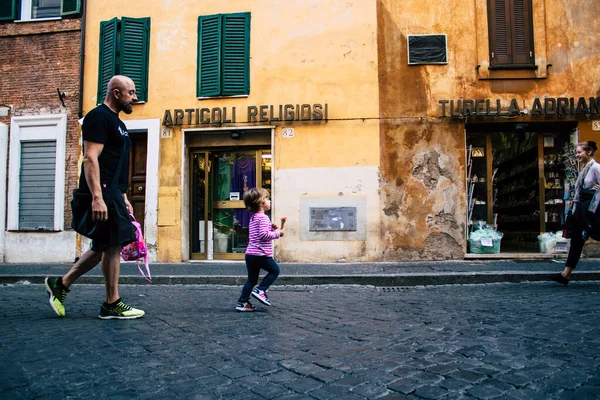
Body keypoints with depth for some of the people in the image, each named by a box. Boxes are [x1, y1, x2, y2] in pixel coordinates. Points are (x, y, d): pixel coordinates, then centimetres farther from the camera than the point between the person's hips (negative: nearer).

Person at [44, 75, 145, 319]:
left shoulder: (116, 122, 22)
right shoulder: (99, 117, -9)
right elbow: (90, 159, -19)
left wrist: (123, 197, 22)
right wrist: (97, 197, -27)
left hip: (112, 191, 10)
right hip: (101, 191, -10)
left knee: (104, 246, 13)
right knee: (113, 244, -5)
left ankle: (61, 285, 24)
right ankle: (112, 305, 5)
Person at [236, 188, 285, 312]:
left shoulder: (253, 217, 18)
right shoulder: (263, 217, -12)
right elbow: (264, 235, -22)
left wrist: (271, 228, 12)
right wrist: (277, 233, -9)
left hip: (250, 254, 9)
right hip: (261, 254, -9)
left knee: (252, 279, 13)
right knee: (274, 270, 11)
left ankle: (242, 302, 11)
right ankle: (260, 290, 2)